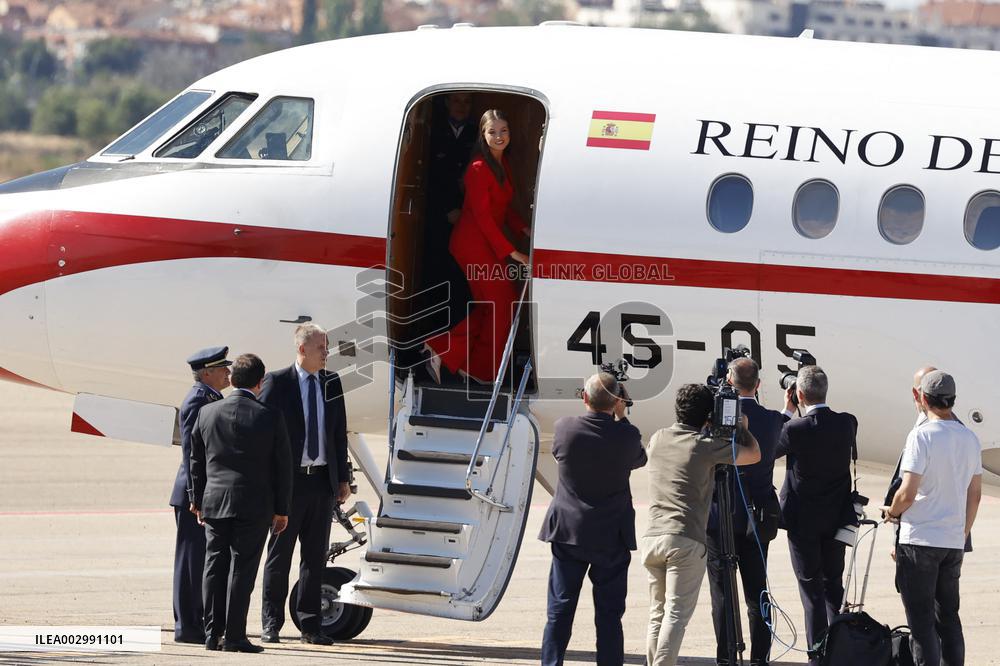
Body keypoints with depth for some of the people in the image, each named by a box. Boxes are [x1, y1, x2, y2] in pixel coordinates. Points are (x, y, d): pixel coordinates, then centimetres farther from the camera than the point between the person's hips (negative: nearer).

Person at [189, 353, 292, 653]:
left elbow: (197, 461, 10)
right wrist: (281, 510, 5)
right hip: (255, 505, -3)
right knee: (241, 570, -2)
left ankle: (212, 635, 10)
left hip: (214, 504, 3)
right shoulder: (269, 418, -7)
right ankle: (234, 636, -4)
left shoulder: (207, 412, 3)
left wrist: (199, 502, 18)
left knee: (215, 569, 9)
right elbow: (282, 467, -3)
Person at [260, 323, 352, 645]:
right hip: (289, 481, -4)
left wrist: (343, 478, 10)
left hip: (323, 482, 4)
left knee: (315, 557, 8)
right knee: (279, 555, 2)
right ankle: (271, 624, 8)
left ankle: (310, 626, 13)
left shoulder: (331, 383, 9)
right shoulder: (277, 383, -5)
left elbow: (340, 433, 13)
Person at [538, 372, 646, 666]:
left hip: (568, 534, 1)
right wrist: (621, 417, 10)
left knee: (559, 612, 6)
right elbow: (639, 460, 9)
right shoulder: (626, 436, -12)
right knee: (609, 615, 5)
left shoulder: (564, 428, -10)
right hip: (612, 538, -1)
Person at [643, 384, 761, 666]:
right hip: (686, 541, -5)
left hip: (652, 537, 5)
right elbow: (754, 454, 7)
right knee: (676, 614, -8)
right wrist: (741, 426, 24)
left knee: (658, 614, 12)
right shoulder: (705, 446, -3)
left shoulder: (658, 439, 11)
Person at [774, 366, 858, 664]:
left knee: (811, 587, 1)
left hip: (803, 519, -4)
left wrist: (786, 412, 6)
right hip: (837, 518, 4)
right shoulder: (847, 424, -6)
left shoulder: (795, 429, -19)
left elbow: (770, 450, -1)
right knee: (834, 585, 16)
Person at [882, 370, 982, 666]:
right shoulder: (970, 439, 6)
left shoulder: (922, 436, -14)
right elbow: (975, 495, 11)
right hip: (954, 542, 6)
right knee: (948, 616, 14)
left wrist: (892, 512, 4)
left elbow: (908, 492, -17)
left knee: (921, 620, -1)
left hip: (920, 539, -6)